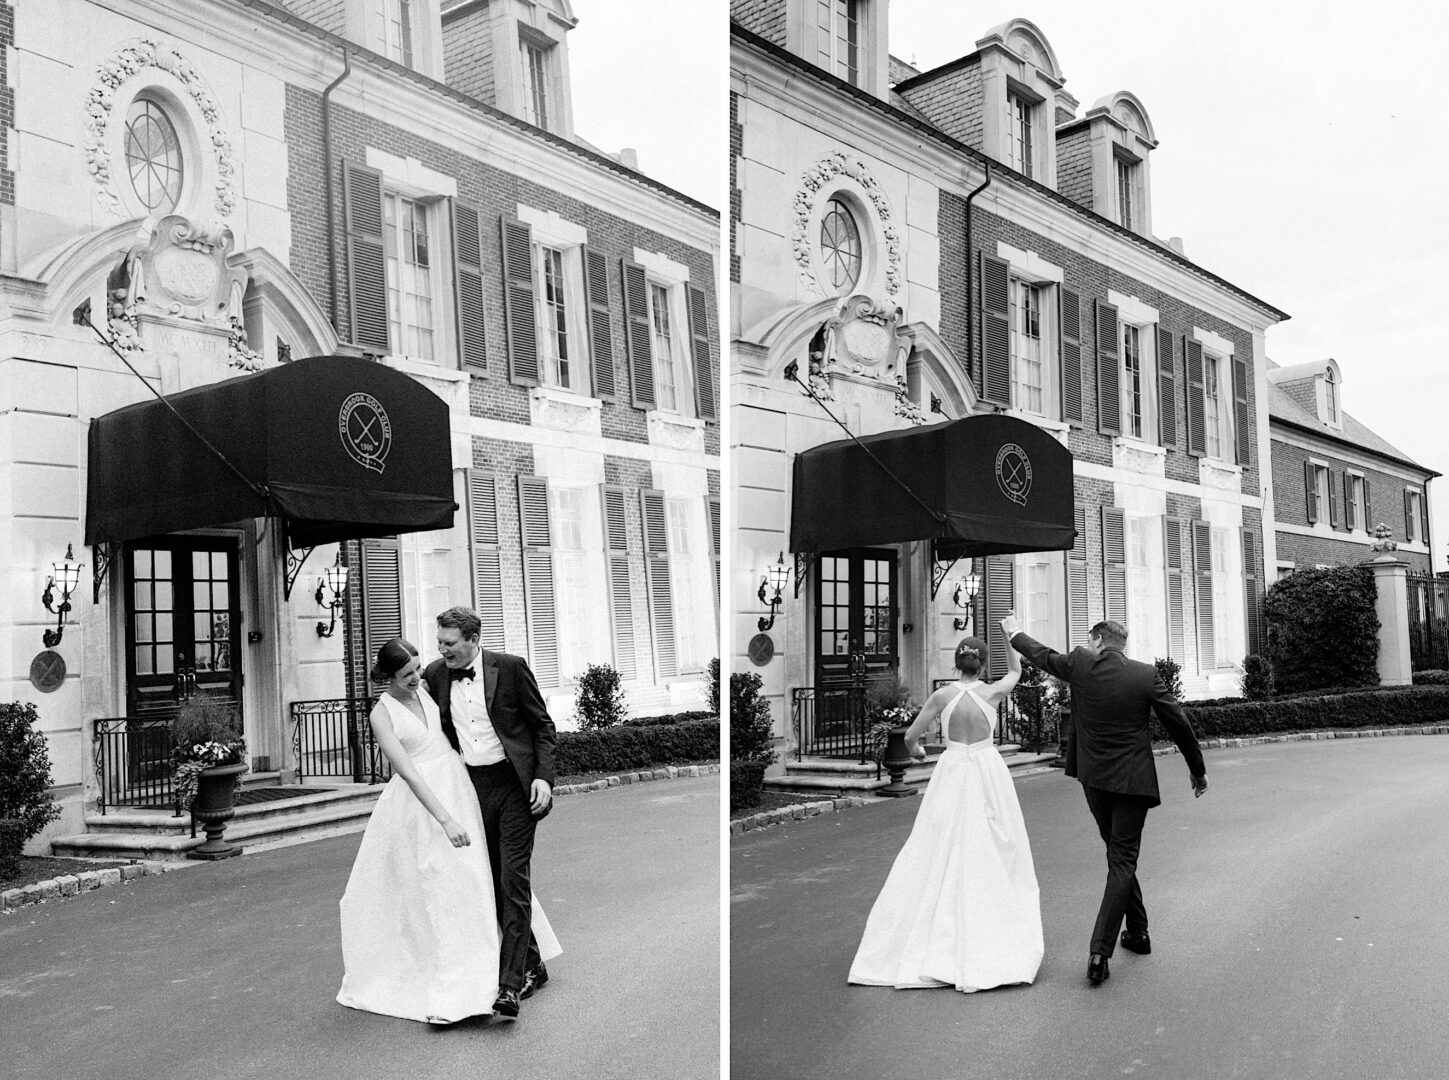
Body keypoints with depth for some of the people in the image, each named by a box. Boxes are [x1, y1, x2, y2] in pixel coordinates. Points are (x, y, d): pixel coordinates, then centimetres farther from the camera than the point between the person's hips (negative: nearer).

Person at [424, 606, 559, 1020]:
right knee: (493, 881, 9)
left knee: (514, 880, -9)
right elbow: (435, 734, 17)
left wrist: (543, 777, -11)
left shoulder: (510, 668, -8)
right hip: (471, 787, 4)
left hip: (515, 783, -4)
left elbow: (543, 725, -1)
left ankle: (510, 984, -9)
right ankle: (532, 965, 25)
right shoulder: (435, 676, 2)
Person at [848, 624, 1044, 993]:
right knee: (994, 856, 8)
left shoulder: (942, 695, -8)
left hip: (951, 775, 0)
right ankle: (989, 944, 10)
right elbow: (1016, 671, 16)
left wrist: (915, 749, 20)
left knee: (941, 856, 7)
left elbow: (910, 736, -1)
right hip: (989, 773, 0)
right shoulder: (992, 693, -7)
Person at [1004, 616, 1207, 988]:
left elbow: (1043, 656, 13)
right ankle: (1100, 951, -7)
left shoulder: (1080, 665, -5)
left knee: (1119, 856, 20)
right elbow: (1178, 724, -2)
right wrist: (1198, 770, 11)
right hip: (1133, 780, -2)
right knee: (1122, 862, 1)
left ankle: (1138, 932, 31)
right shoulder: (1147, 674, -6)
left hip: (1095, 779, 2)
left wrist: (1014, 633, 32)